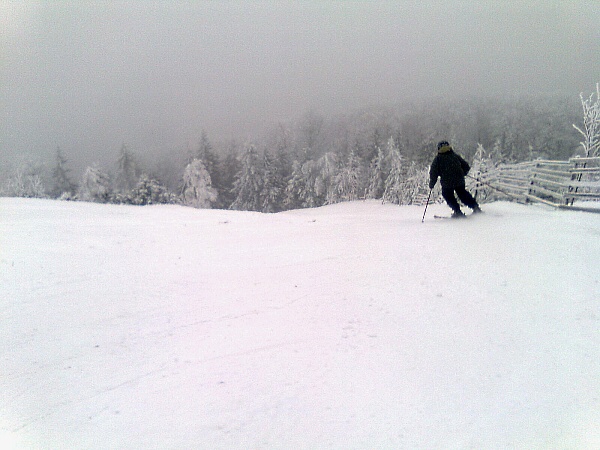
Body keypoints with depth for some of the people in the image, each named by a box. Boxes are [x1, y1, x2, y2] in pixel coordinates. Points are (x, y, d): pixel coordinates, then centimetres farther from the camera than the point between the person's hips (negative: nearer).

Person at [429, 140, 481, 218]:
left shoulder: (437, 159, -2)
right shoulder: (456, 156, 9)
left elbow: (433, 172, -6)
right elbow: (466, 167, 13)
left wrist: (431, 184, 2)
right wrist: (461, 174, 31)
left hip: (446, 183, -4)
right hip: (459, 181, 4)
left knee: (448, 197, 17)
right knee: (463, 194, 22)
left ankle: (457, 211, 8)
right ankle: (475, 207, 17)